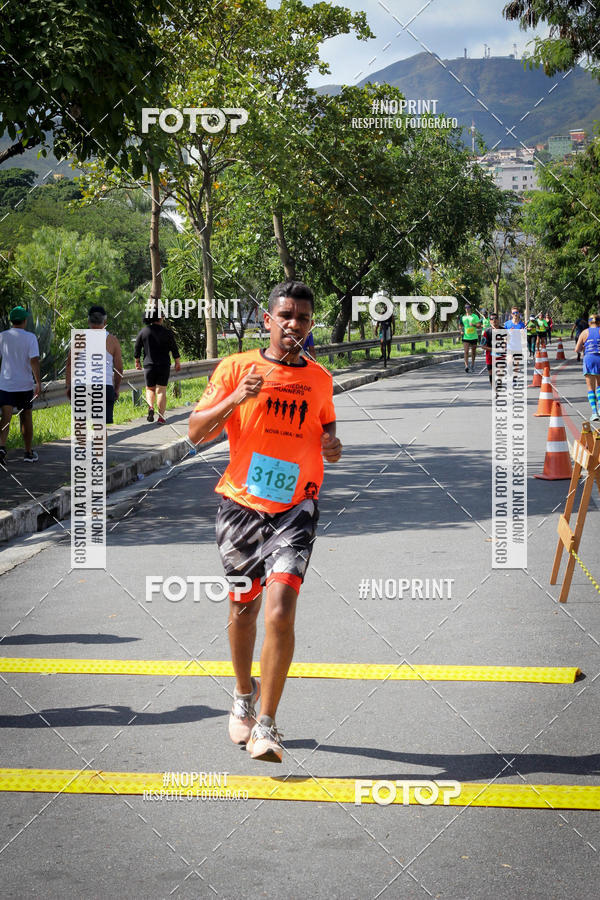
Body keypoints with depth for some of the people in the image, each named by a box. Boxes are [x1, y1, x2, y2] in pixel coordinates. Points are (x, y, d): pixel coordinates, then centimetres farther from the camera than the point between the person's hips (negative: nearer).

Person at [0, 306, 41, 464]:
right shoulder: (30, 338, -6)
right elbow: (34, 360, -15)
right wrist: (38, 382, -14)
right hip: (25, 385, -1)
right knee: (26, 418, 12)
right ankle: (29, 453, 21)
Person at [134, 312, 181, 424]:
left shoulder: (144, 331, -1)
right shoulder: (167, 332, -5)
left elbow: (137, 348, 3)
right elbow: (174, 349, -2)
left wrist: (137, 361, 18)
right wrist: (177, 362, 11)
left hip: (149, 365, 1)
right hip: (164, 365, -1)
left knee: (150, 389, 16)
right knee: (161, 390, 2)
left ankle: (150, 407, -11)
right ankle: (161, 417, -2)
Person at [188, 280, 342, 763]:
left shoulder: (320, 379, 9)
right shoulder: (236, 367, 1)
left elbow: (327, 435, 23)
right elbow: (197, 433, -3)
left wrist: (332, 445, -1)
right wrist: (234, 400, -19)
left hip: (296, 506, 0)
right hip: (242, 504, 0)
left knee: (280, 609, -16)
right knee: (243, 609, 11)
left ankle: (266, 726, -11)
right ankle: (244, 696, 38)